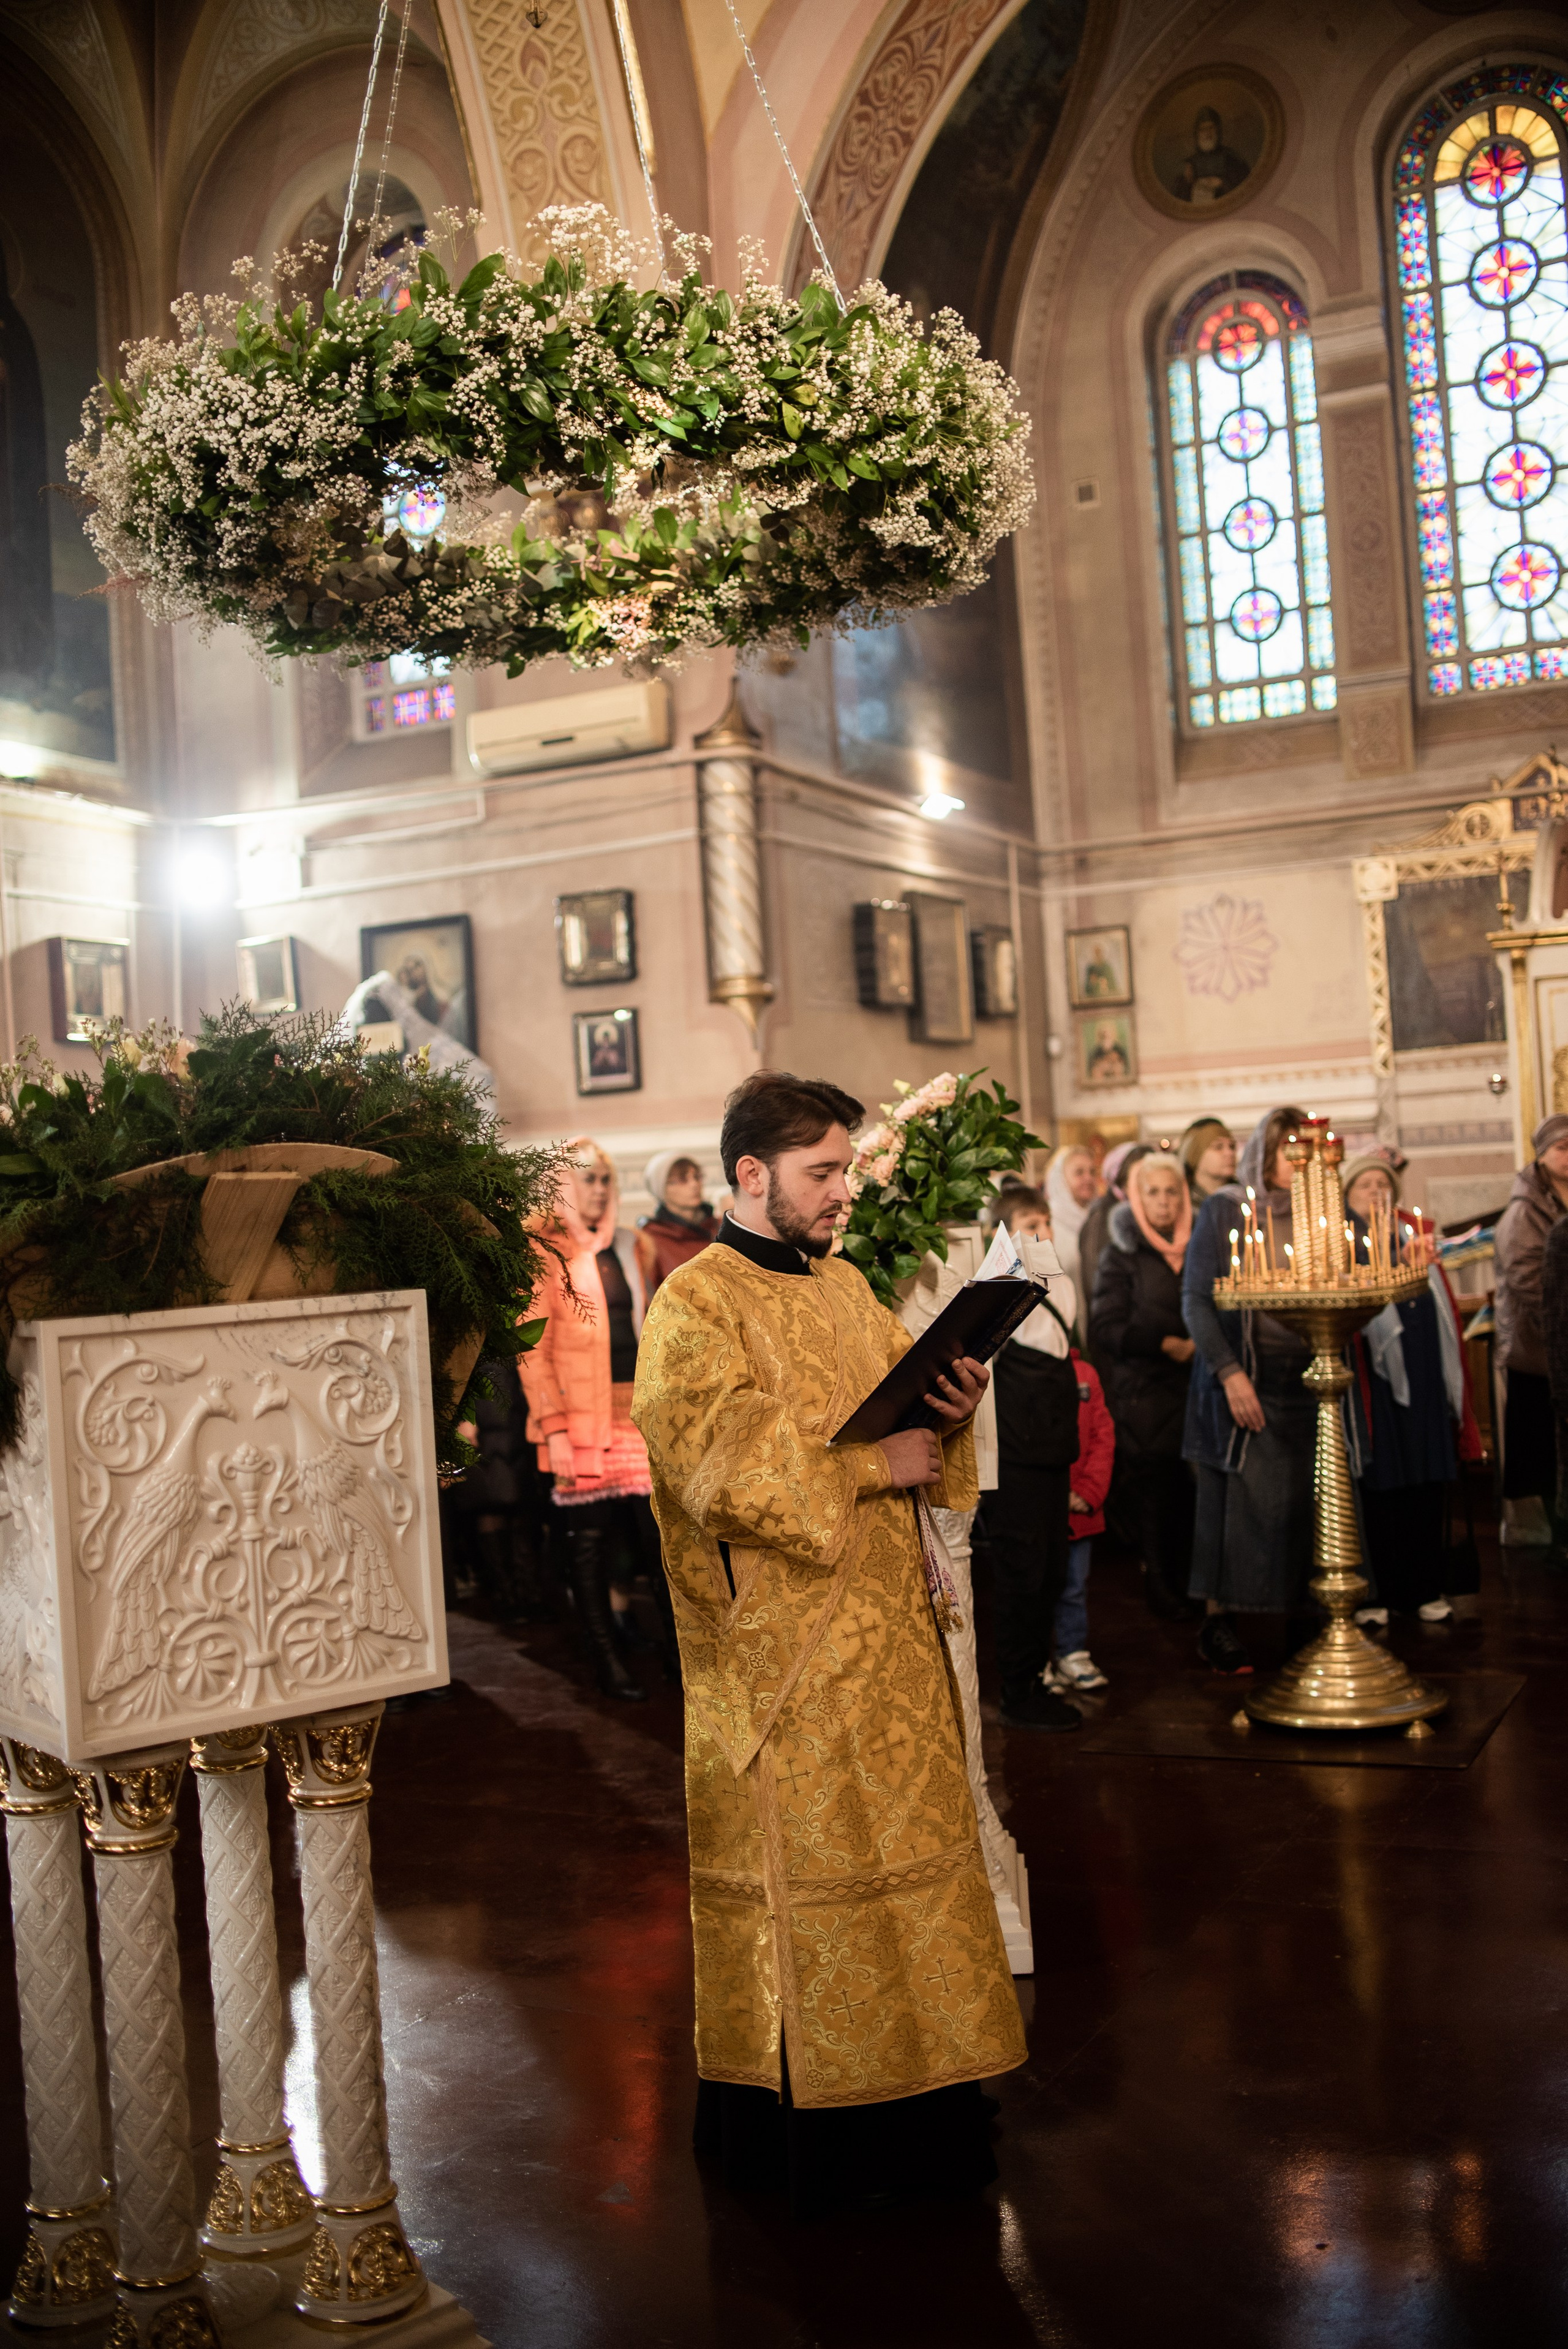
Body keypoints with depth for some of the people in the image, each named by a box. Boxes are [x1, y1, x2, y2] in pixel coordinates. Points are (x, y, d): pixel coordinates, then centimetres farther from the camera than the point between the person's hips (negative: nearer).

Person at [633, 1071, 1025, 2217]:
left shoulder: (845, 1287, 13)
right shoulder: (693, 1306, -11)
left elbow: (905, 1390, 17)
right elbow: (718, 1469, -21)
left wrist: (951, 1410, -6)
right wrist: (869, 1465, -20)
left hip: (884, 1620, 8)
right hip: (781, 1643, -7)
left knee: (899, 1841, 12)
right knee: (798, 1866, 1)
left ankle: (910, 2081, 24)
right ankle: (802, 2116, 13)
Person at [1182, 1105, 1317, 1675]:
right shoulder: (1225, 1210, 0)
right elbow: (1195, 1300, -5)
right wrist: (1229, 1371, -13)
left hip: (1305, 1377, 4)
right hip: (1244, 1378, -3)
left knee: (1302, 1503, 0)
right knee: (1239, 1499, -2)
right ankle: (1217, 1622, 9)